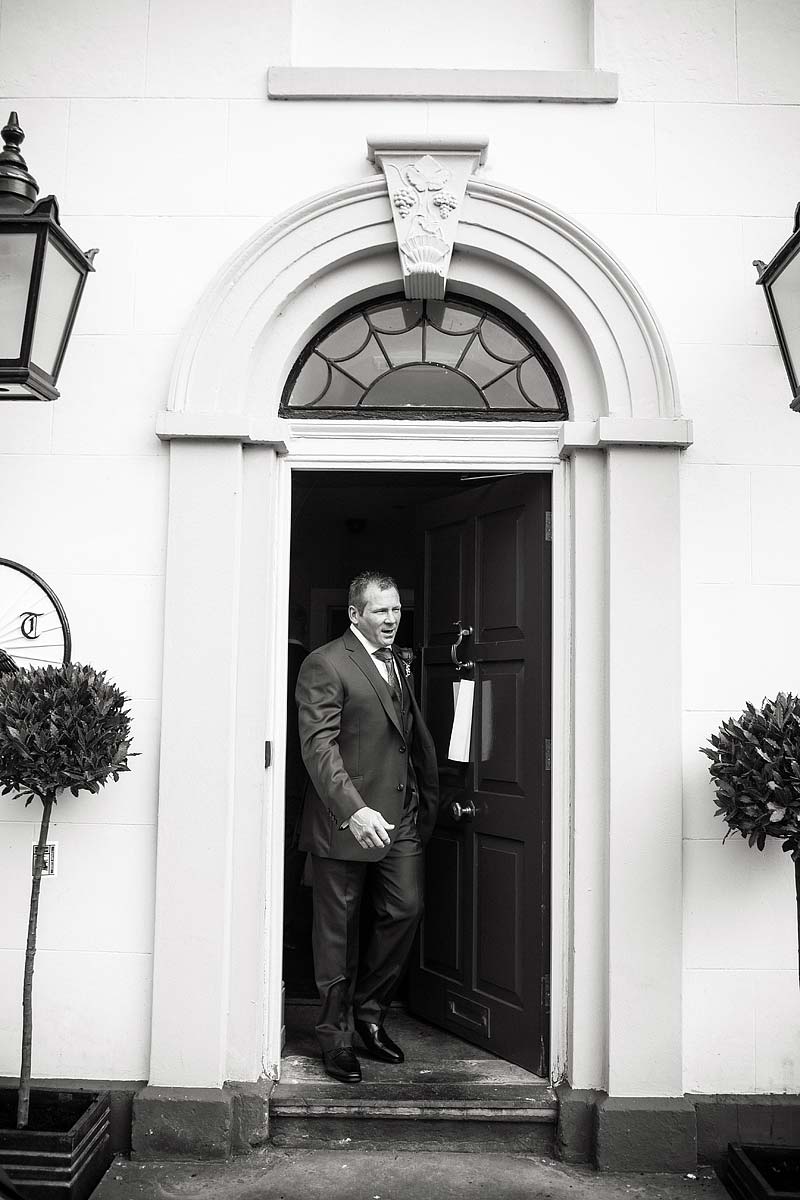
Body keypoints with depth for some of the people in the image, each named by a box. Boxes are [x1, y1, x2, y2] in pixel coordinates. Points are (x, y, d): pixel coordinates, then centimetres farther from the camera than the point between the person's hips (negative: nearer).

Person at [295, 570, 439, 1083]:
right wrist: (353, 810, -26)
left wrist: (430, 797, 12)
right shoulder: (325, 665, -9)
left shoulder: (399, 665, 16)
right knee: (339, 930, 5)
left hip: (400, 817, 7)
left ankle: (369, 1012, 25)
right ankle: (336, 1033, 20)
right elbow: (319, 746, -17)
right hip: (346, 820, -6)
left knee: (406, 911, 5)